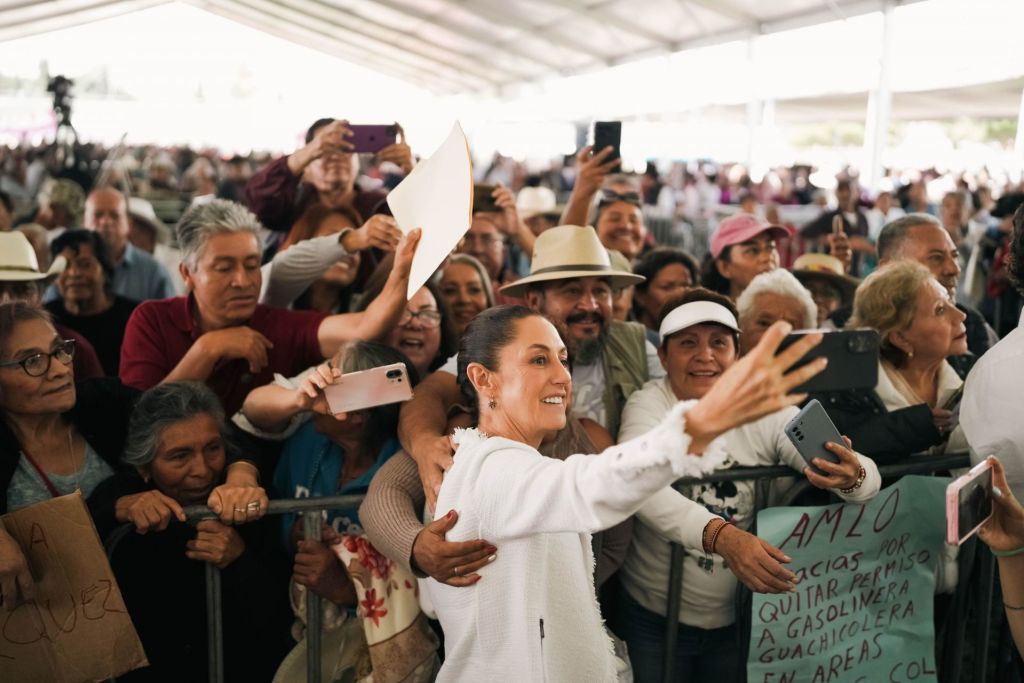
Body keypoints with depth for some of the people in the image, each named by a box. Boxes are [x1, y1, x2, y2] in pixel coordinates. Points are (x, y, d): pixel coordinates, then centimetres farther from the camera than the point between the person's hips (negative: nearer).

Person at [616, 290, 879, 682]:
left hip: (741, 619, 2)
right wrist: (721, 534, -46)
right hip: (653, 618, -2)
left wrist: (853, 477, -38)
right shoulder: (649, 405, -11)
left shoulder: (768, 411, -6)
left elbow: (867, 478, -14)